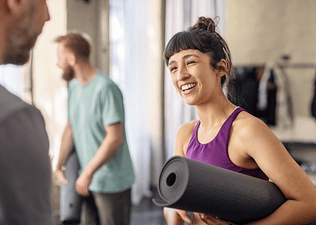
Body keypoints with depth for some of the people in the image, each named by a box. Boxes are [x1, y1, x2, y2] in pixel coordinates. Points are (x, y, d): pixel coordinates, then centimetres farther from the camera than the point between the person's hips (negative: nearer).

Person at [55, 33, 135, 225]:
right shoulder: (74, 86, 8)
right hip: (90, 180, 8)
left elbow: (115, 139, -24)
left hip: (113, 182, -7)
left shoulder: (106, 88, -19)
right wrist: (59, 164, 6)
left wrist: (88, 172, -22)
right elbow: (71, 128, 14)